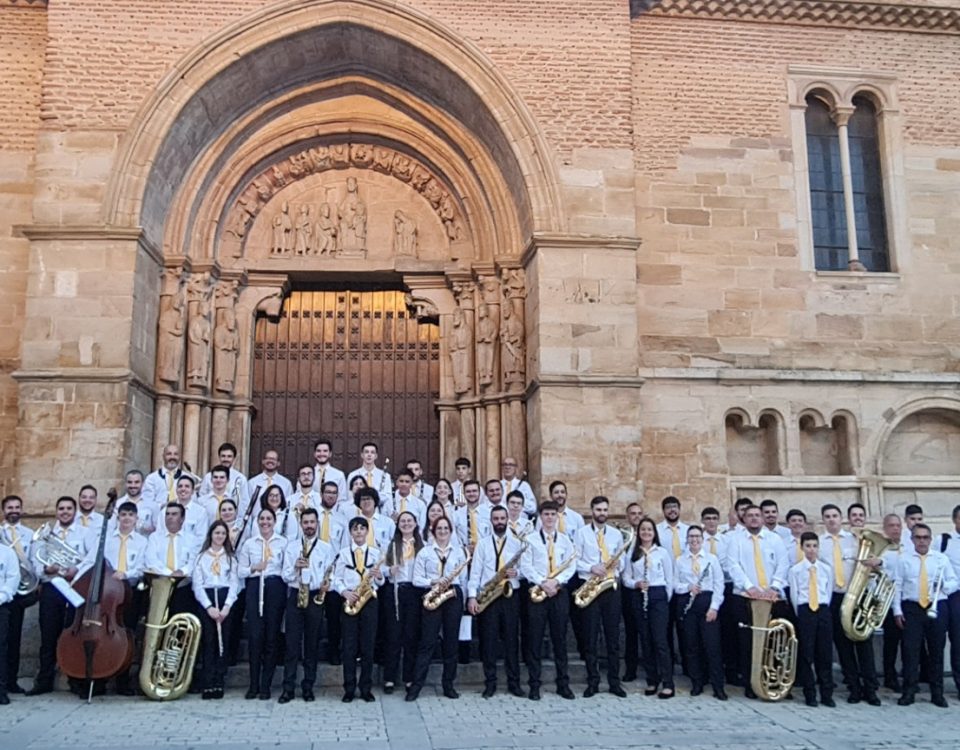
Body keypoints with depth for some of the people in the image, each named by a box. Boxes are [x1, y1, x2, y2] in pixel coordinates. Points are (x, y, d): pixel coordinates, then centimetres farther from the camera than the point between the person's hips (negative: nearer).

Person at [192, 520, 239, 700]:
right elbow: (197, 585, 2)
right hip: (206, 600, -1)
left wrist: (227, 606, -10)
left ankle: (219, 684, 3)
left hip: (226, 600, 1)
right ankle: (208, 685, -3)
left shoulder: (231, 557, 11)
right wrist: (209, 607, -10)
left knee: (223, 643, 0)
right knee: (208, 642, -4)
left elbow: (234, 583, 4)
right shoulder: (201, 557, 9)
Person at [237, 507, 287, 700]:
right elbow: (240, 571, 8)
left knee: (271, 637, 1)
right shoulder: (248, 543, 11)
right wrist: (254, 569, -10)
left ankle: (266, 685, 9)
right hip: (255, 588, 1)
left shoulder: (283, 543, 6)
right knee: (255, 636, -4)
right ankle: (253, 684, 7)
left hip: (276, 588, -1)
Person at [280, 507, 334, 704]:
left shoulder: (326, 548, 6)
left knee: (312, 643, 5)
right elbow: (286, 575, 3)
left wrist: (327, 584, -18)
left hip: (315, 597, 0)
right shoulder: (291, 546, 8)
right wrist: (295, 567, -16)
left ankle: (308, 686, 13)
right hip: (295, 595, 0)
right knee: (292, 643, -2)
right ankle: (288, 687, 3)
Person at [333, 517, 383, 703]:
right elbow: (337, 579, 3)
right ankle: (349, 689, 8)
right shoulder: (343, 553, 7)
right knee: (349, 647, 1)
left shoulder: (375, 553, 9)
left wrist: (379, 576, -14)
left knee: (368, 646, 2)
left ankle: (366, 689, 10)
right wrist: (345, 592, -14)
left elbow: (380, 581, 8)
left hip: (369, 600, 1)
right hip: (349, 601, -1)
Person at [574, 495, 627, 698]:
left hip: (611, 588, 3)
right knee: (590, 637, 2)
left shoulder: (616, 534, 12)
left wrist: (618, 565, -8)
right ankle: (592, 681, 9)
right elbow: (575, 560, -3)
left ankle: (614, 681, 12)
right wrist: (591, 568, -18)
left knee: (613, 636, 5)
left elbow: (622, 561, 14)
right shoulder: (582, 533, 2)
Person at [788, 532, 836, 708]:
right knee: (806, 654, 1)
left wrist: (824, 611, 4)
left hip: (824, 611, 2)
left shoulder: (827, 569, 7)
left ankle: (827, 694, 12)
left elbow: (829, 593, 10)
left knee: (825, 654, 3)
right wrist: (801, 615, 2)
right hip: (804, 612, -2)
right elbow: (794, 596, 2)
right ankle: (810, 695, 10)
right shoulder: (795, 570, 0)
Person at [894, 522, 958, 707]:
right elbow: (897, 586, 3)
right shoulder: (904, 559, 4)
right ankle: (909, 692, 3)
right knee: (910, 650, -3)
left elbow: (954, 582, 9)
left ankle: (937, 693, 14)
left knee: (936, 651, 5)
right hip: (911, 608, -1)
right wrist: (897, 610, -3)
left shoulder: (941, 558, 8)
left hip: (937, 608, 1)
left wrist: (944, 585, -14)